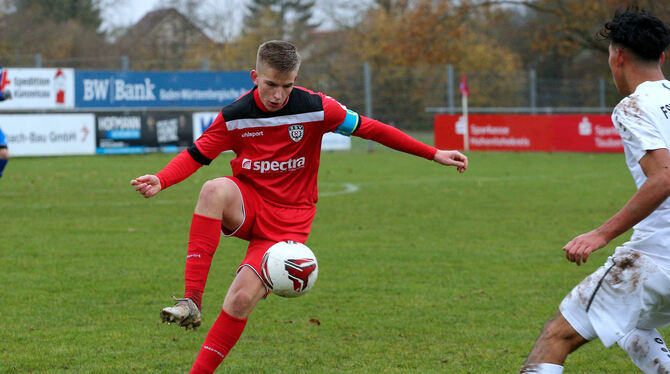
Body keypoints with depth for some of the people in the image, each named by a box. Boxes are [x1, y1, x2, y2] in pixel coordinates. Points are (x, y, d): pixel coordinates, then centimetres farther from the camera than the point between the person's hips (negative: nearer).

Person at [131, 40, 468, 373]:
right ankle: (191, 303, -38)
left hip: (287, 219, -1)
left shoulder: (315, 108, -10)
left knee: (243, 297, -19)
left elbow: (369, 129, -2)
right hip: (247, 203, 1)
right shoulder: (235, 116, -7)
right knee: (214, 190, -35)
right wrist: (160, 181, -23)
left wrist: (434, 154, 0)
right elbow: (196, 155, -2)